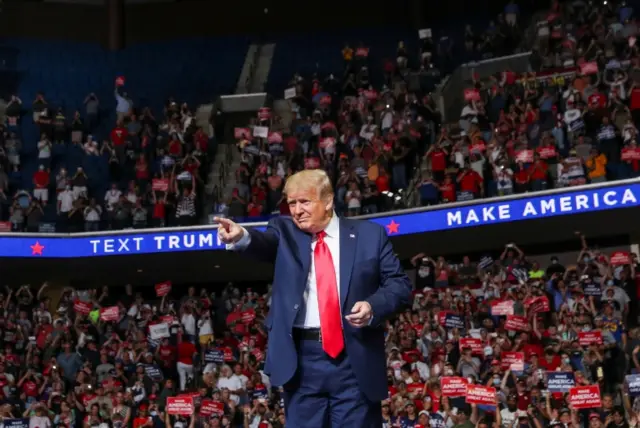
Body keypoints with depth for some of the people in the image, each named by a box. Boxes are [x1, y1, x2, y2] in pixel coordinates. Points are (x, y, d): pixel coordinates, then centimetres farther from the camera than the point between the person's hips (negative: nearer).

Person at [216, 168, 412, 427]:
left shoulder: (370, 234, 5)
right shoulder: (285, 232, 7)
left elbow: (399, 283, 6)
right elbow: (265, 243, -15)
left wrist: (373, 306, -13)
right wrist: (242, 237, -37)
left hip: (355, 359, -1)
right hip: (301, 358, 1)